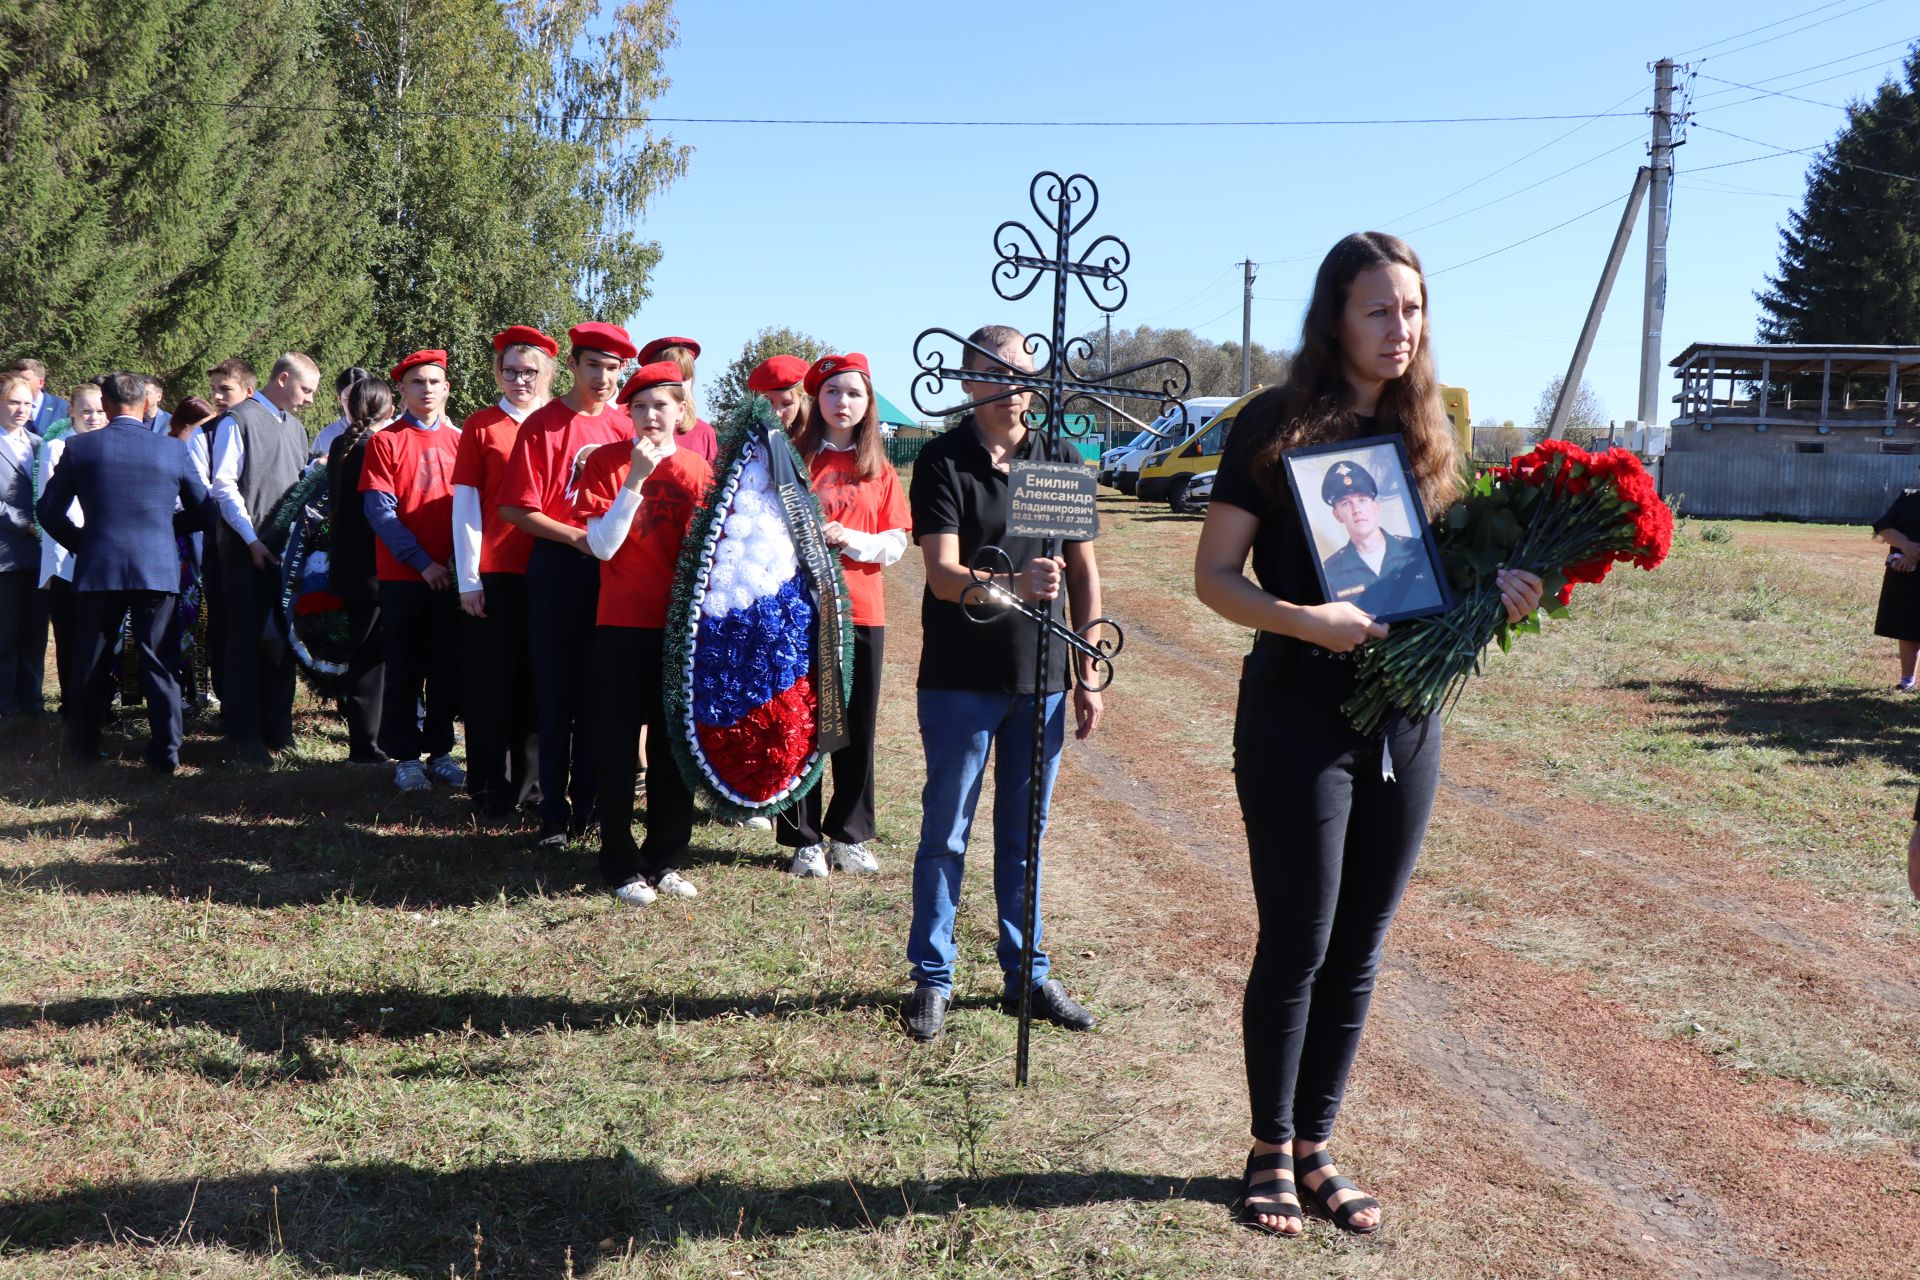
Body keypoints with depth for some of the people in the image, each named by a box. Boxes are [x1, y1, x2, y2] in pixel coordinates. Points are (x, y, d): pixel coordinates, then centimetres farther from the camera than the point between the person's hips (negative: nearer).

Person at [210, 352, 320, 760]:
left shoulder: (295, 427, 18)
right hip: (247, 549, -6)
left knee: (283, 638, 8)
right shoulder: (239, 420, -4)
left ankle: (278, 727, 16)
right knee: (247, 638, -3)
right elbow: (224, 486, -9)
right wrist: (252, 538, -15)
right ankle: (245, 734, 2)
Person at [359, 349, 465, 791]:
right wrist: (422, 561, -13)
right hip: (402, 575, -3)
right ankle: (405, 757, 10)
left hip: (452, 575, 3)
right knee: (405, 669, 3)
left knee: (447, 669, 7)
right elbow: (380, 511, -7)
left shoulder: (460, 441, 8)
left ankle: (440, 751, 17)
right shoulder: (385, 443, -1)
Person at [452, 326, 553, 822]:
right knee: (491, 682, 2)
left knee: (536, 681, 7)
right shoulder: (479, 425, 3)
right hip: (493, 574, -2)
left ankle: (531, 783, 18)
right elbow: (465, 504, 0)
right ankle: (490, 789, 11)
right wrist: (467, 578, -5)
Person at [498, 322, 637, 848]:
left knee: (599, 690, 7)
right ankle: (554, 812, 9)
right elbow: (518, 509, -6)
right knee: (555, 690, 2)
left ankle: (591, 803, 17)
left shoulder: (625, 426, 7)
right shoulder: (541, 425, -3)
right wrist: (578, 537, -14)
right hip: (557, 567, -3)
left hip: (613, 568, 3)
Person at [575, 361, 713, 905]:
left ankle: (664, 859, 20)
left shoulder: (698, 468, 5)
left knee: (675, 742, 8)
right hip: (621, 623, -3)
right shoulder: (606, 462, -3)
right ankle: (621, 863, 12)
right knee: (619, 744, 2)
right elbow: (602, 545, -12)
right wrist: (636, 479, -18)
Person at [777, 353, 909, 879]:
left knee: (858, 727, 6)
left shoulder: (879, 471, 9)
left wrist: (848, 538, -12)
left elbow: (895, 544, 4)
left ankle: (849, 836, 19)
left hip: (861, 612, 2)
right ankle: (805, 839, 11)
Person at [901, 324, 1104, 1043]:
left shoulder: (1060, 460, 6)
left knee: (1025, 837, 13)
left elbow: (1084, 571, 10)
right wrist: (1013, 584, -36)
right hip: (960, 680, -3)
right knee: (946, 834, 5)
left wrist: (1087, 675, 7)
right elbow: (944, 574, -17)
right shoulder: (942, 462, -6)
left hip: (1042, 680, 3)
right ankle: (932, 978, 15)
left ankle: (1028, 975, 23)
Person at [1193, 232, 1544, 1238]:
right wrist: (1305, 621, -24)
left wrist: (1495, 595, -6)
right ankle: (1271, 1152, 20)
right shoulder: (1279, 425, -6)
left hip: (1406, 722, 5)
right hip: (1299, 719, -5)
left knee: (1359, 949, 11)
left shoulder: (1426, 432, 8)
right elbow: (1214, 575, -8)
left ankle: (1316, 1146, 25)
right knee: (1296, 946, 2)